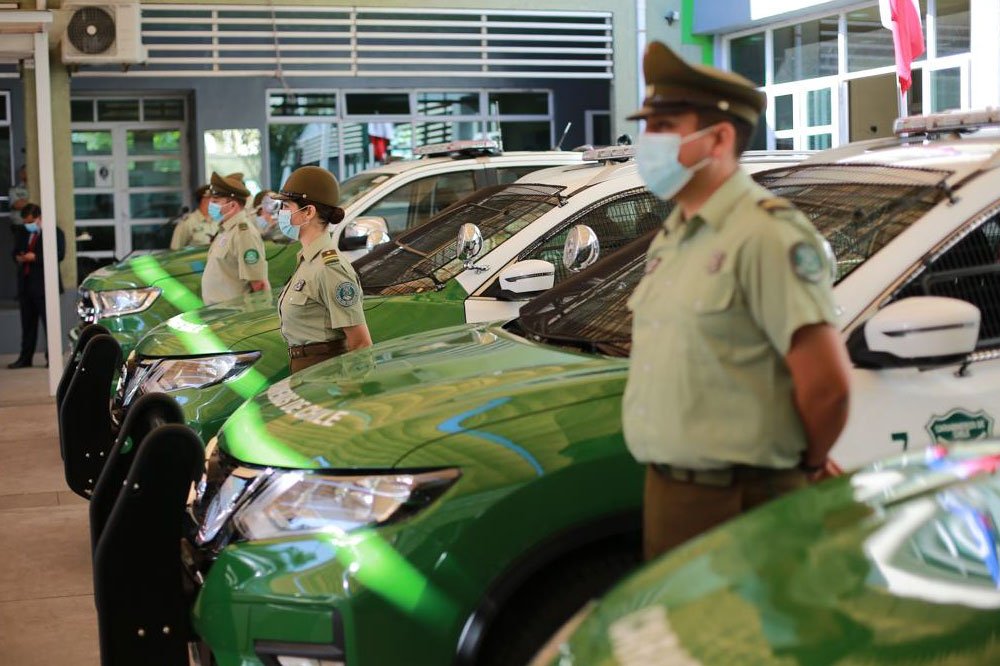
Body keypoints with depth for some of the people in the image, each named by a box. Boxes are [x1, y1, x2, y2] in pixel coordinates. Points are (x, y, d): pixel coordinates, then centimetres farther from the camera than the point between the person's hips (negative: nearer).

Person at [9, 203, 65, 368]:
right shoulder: (22, 232, 16)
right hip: (26, 284, 6)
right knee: (27, 324, 9)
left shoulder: (54, 231, -4)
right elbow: (15, 252, 24)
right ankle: (25, 358, 13)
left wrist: (35, 257, -18)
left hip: (44, 285, -6)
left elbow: (59, 254, -14)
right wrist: (18, 258, 0)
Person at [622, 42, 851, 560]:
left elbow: (826, 382, -22)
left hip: (740, 505, -9)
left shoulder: (766, 236, -18)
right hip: (667, 492, 9)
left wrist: (809, 464, -6)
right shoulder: (672, 238, 13)